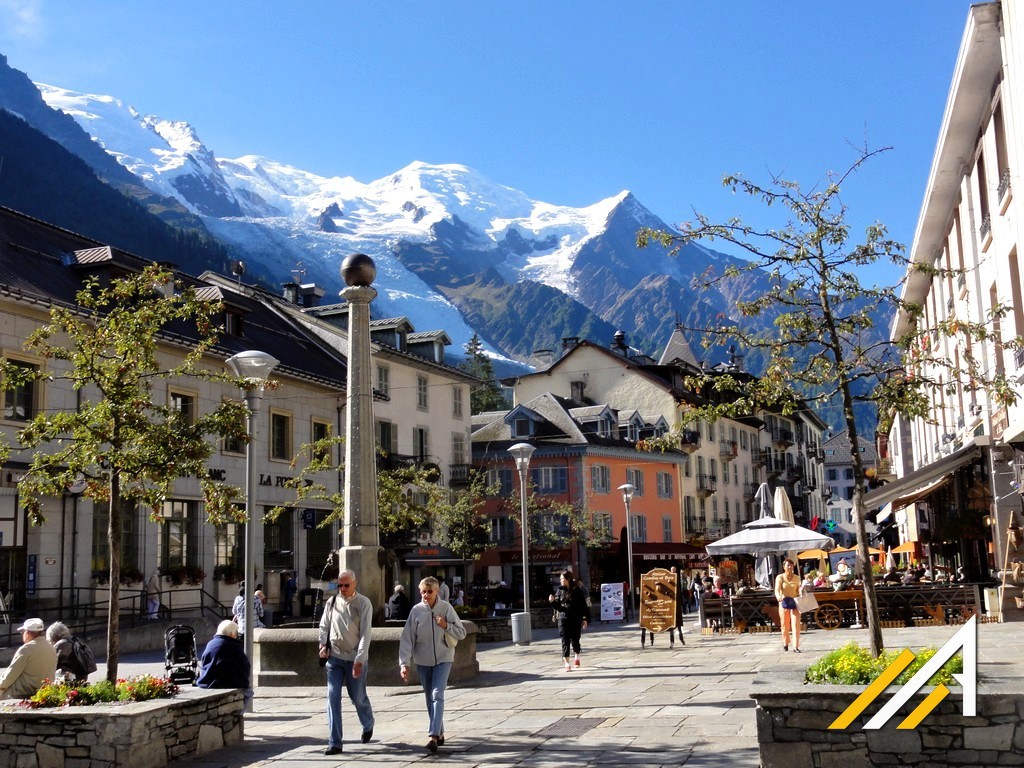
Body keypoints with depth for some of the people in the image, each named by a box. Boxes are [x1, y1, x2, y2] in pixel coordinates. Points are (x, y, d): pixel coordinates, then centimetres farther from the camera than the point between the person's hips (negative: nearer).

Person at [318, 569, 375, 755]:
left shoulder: (363, 603, -9)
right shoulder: (332, 602, 3)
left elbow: (365, 633, -14)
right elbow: (324, 625, 16)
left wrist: (359, 660, -19)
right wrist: (323, 644, -1)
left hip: (355, 658, -3)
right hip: (334, 657, 3)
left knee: (358, 697, 9)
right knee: (333, 697, -5)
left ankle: (368, 726, 40)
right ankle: (334, 742, -1)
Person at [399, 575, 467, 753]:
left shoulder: (446, 608, -8)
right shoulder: (416, 610, -7)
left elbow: (462, 633, -2)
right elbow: (407, 638, -8)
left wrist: (446, 626, -19)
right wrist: (404, 663, -14)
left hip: (443, 658, -2)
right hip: (423, 660, 2)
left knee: (437, 695, -16)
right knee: (430, 698, 10)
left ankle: (433, 735, -20)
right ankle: (439, 733, 25)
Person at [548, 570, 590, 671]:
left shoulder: (577, 590, -3)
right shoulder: (560, 590, 4)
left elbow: (583, 605, -1)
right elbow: (558, 606, 6)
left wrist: (585, 618, -3)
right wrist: (553, 601, -14)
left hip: (576, 619, -1)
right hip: (563, 619, 2)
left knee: (575, 639, 7)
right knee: (565, 641, -6)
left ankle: (577, 657, 35)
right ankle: (567, 663, -6)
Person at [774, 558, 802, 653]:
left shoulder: (796, 578, 5)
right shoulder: (780, 577, -3)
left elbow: (798, 590, 11)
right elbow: (777, 590, -15)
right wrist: (778, 597, -35)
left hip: (795, 603, 1)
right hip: (784, 602, -1)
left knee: (796, 624, -8)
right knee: (785, 625, 8)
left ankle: (796, 647, -6)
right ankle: (785, 643, 30)